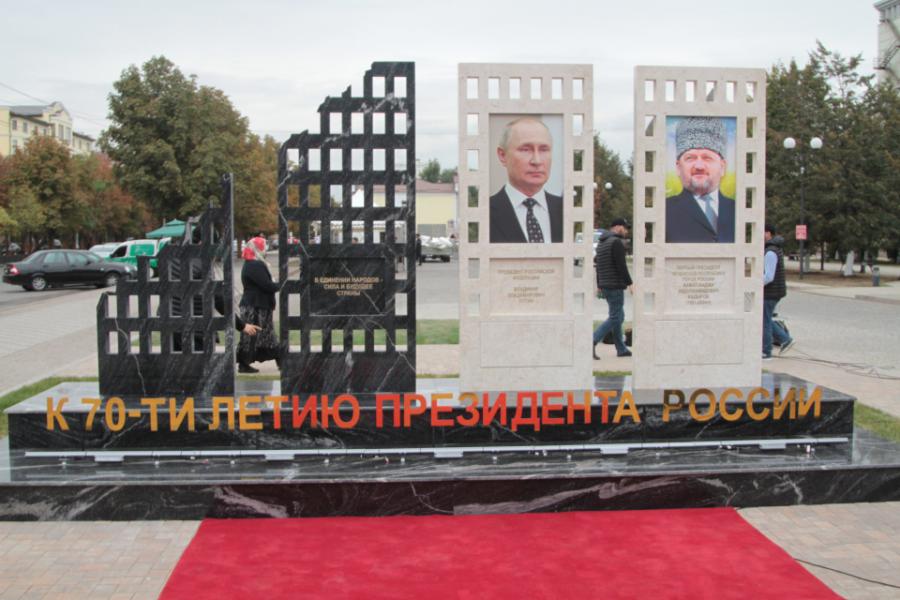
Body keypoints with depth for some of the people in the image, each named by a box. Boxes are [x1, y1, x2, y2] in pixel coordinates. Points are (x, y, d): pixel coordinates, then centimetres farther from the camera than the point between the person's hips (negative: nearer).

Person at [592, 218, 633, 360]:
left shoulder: (601, 242, 15)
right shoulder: (617, 242, -14)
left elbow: (597, 263, 19)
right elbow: (621, 266, -20)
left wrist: (599, 284, 22)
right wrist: (629, 283, -15)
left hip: (604, 285, 10)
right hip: (615, 285, -10)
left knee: (618, 316, 16)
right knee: (615, 318, -7)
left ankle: (621, 349, 18)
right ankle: (592, 343, -15)